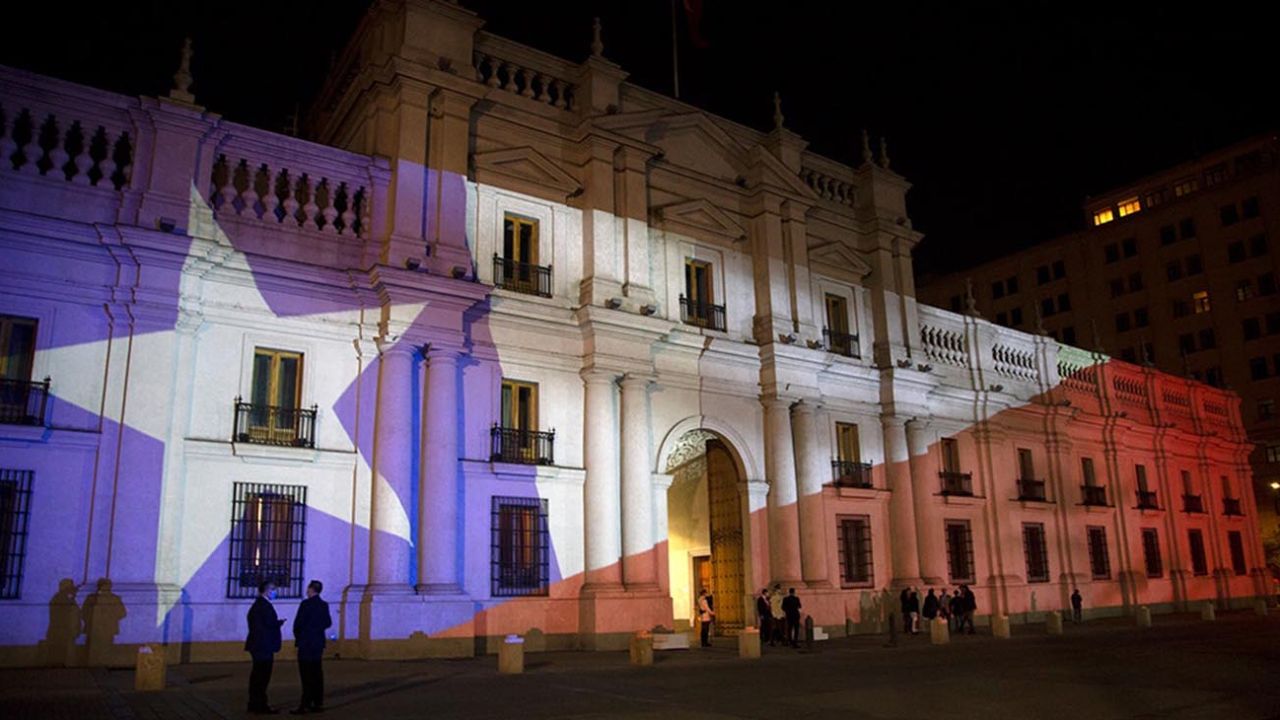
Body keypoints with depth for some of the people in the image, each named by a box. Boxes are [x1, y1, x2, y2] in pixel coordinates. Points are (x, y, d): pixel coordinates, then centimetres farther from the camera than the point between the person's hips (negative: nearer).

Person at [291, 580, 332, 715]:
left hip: (306, 643, -6)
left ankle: (306, 704, -3)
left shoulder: (306, 604, -14)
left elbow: (298, 623, -12)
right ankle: (318, 703, 12)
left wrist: (297, 636, 5)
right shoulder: (324, 605, 7)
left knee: (307, 675, -3)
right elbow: (328, 623, 11)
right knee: (316, 673, 10)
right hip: (318, 642, 7)